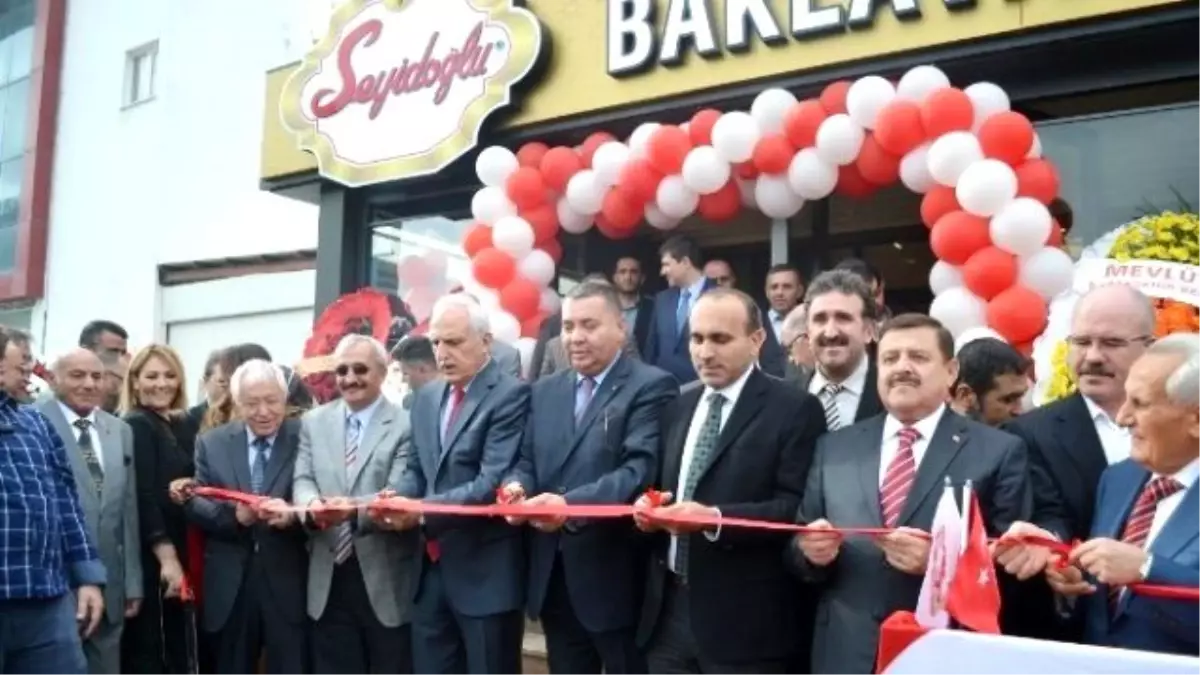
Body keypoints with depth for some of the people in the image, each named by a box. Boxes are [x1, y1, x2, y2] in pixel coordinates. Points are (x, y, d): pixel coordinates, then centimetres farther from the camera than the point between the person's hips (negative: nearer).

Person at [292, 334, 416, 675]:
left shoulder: (405, 425, -6)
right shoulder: (314, 422, 10)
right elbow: (303, 479, 3)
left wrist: (356, 509, -32)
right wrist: (313, 503, -21)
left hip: (385, 578, -4)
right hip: (329, 578, 4)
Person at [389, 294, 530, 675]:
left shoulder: (510, 395, -12)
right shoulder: (426, 398, 13)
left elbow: (492, 485, -20)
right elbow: (416, 471, 14)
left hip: (485, 571, -7)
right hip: (431, 568, 7)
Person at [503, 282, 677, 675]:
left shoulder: (651, 387, -8)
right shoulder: (545, 391, 14)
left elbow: (641, 470, -20)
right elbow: (527, 462, 13)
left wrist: (571, 503, -32)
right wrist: (517, 485, -11)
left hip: (617, 579, -6)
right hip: (554, 577, 6)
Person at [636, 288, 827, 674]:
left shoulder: (794, 409, -7)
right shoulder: (679, 408, 15)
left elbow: (797, 508, -14)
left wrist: (715, 518, -25)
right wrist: (648, 506, -1)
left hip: (744, 620, -6)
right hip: (668, 610, 6)